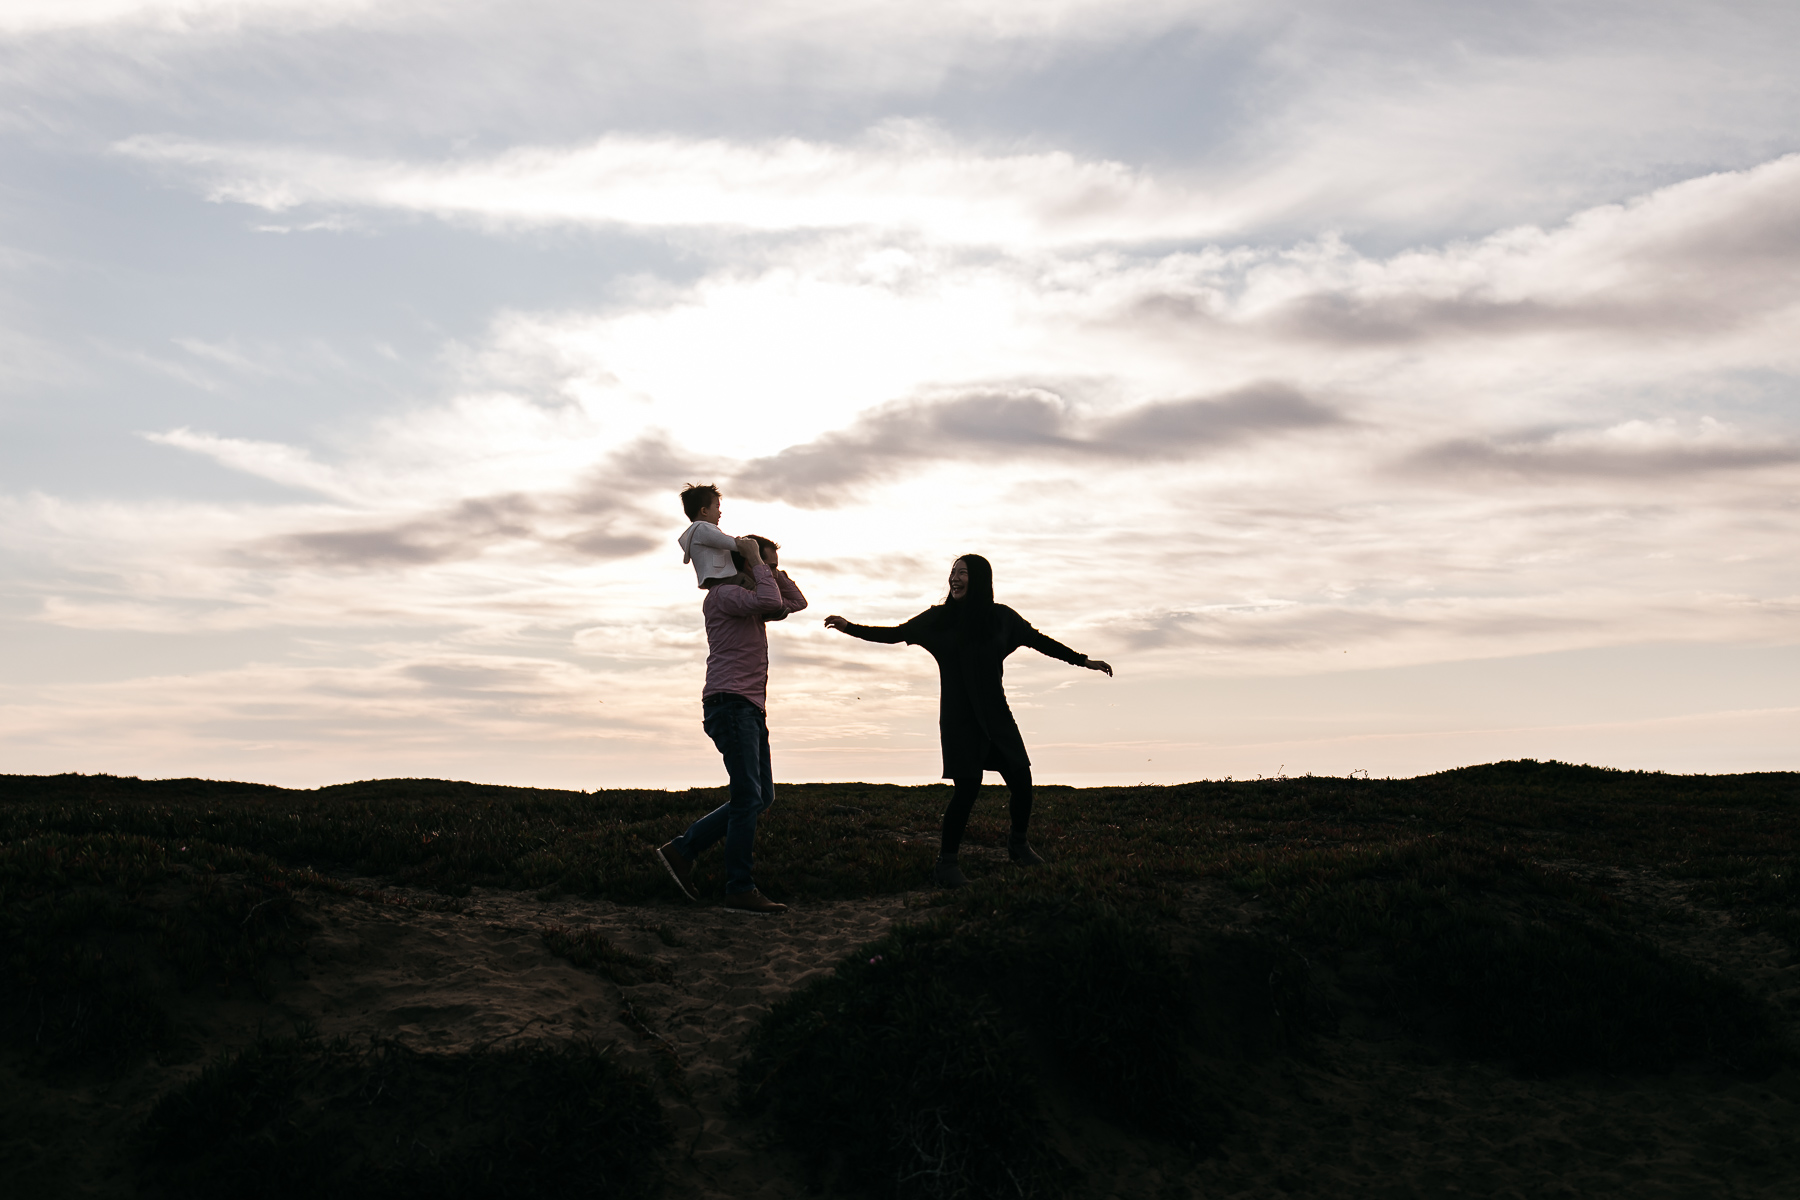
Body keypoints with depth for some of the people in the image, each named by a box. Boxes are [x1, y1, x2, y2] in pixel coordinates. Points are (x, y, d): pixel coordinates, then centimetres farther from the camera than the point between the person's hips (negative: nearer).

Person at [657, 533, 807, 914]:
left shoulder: (751, 604, 24)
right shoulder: (724, 594, -6)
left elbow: (795, 602, 29)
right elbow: (770, 602, -23)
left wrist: (771, 569, 21)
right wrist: (756, 560, -10)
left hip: (750, 710, 10)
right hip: (730, 705, -10)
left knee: (761, 796, 9)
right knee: (749, 798, -11)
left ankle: (682, 850, 13)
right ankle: (740, 890, -7)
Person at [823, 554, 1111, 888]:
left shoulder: (1000, 616, 4)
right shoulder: (940, 617, -1)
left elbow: (1038, 641, 12)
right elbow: (895, 634, 2)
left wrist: (1083, 660, 15)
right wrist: (849, 628, -7)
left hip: (995, 713, 3)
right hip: (959, 716, -3)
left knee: (1020, 778, -1)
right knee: (967, 785, -13)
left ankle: (1018, 843, 26)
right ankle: (946, 862, 0)